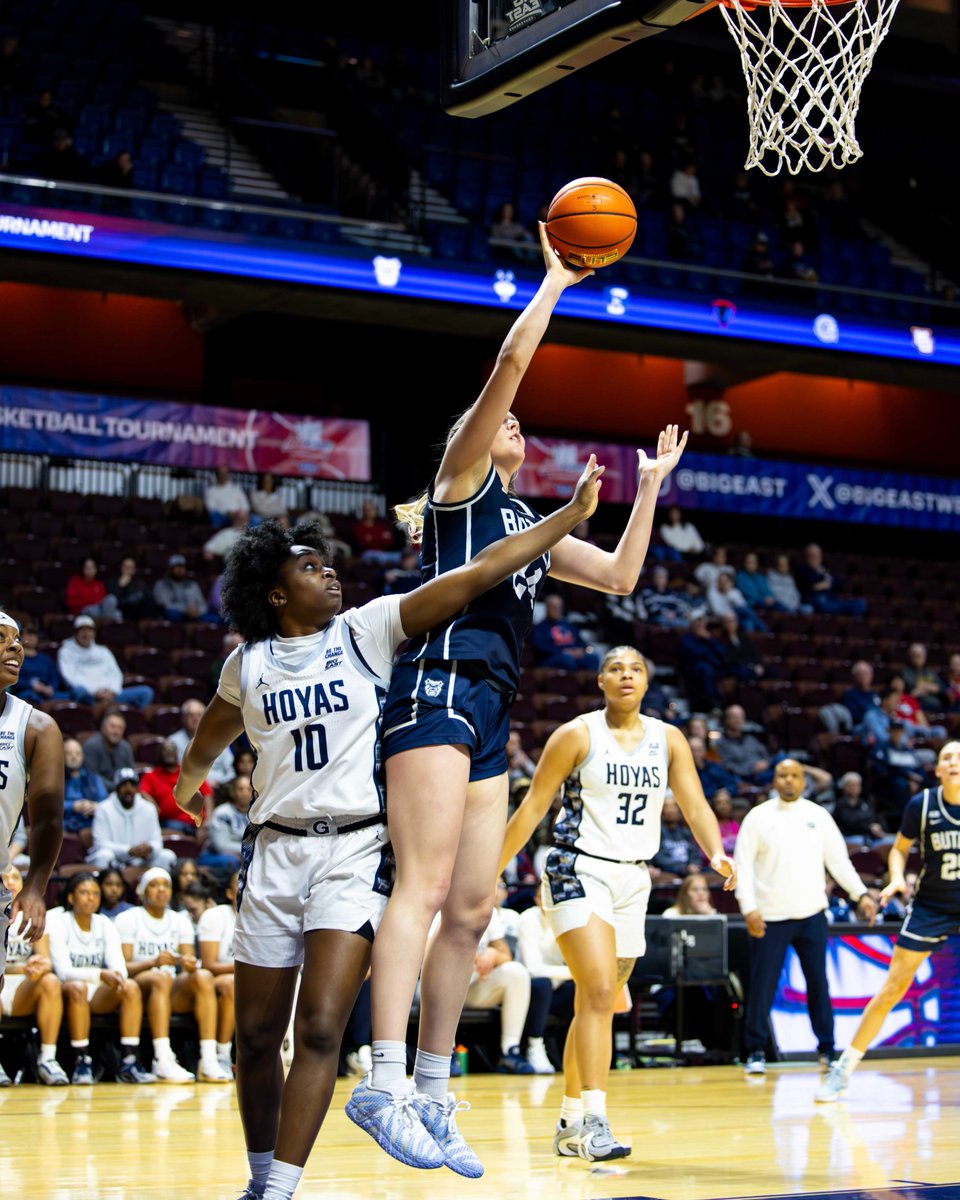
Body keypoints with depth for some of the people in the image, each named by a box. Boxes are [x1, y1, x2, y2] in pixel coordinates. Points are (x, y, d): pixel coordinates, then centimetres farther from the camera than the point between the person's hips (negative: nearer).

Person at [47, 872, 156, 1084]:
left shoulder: (105, 925, 5)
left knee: (131, 987, -25)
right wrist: (101, 975, -32)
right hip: (66, 992, -4)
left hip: (100, 995, 4)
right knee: (78, 988, -38)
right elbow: (63, 971, -19)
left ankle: (129, 1062, -30)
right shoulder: (59, 923, -8)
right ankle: (81, 1063, -35)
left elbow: (119, 966, -5)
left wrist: (117, 977, -30)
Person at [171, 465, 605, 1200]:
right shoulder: (248, 664, 8)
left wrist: (574, 514, -7)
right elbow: (211, 737, 30)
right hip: (275, 853, 3)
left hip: (356, 853, -3)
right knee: (257, 1035, 8)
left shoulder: (368, 629, 0)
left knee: (320, 1031, -15)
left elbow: (479, 573, -4)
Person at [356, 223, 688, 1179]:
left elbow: (619, 576, 28)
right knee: (425, 885, -20)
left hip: (489, 708, 9)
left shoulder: (532, 526, 29)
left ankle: (432, 1093, 8)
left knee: (471, 908, 4)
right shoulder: (463, 477, 8)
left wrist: (650, 487, 28)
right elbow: (509, 363, -3)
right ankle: (384, 1080, -28)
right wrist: (555, 281, 6)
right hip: (439, 685, -9)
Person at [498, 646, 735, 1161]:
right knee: (599, 990, -21)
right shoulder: (576, 735, -6)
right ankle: (594, 1123, -25)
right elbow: (532, 808, -3)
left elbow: (696, 806, 1)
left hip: (632, 879, 5)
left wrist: (716, 854, -20)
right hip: (579, 871, -5)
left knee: (596, 1002, 12)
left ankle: (569, 1124, 22)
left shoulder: (667, 740, 7)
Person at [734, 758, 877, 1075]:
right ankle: (756, 1051, 9)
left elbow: (838, 860, 10)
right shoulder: (758, 817, 0)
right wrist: (749, 908, -13)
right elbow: (743, 865, -3)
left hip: (811, 914, 2)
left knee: (818, 983, 5)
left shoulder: (818, 815, 7)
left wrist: (861, 894, 0)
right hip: (770, 917, -2)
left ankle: (827, 1049, 14)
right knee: (762, 986, -2)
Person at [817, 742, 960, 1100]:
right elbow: (900, 849, 4)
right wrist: (897, 879, -14)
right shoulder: (922, 804, -10)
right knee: (892, 989, -2)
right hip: (930, 907, 0)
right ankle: (843, 1070, 5)